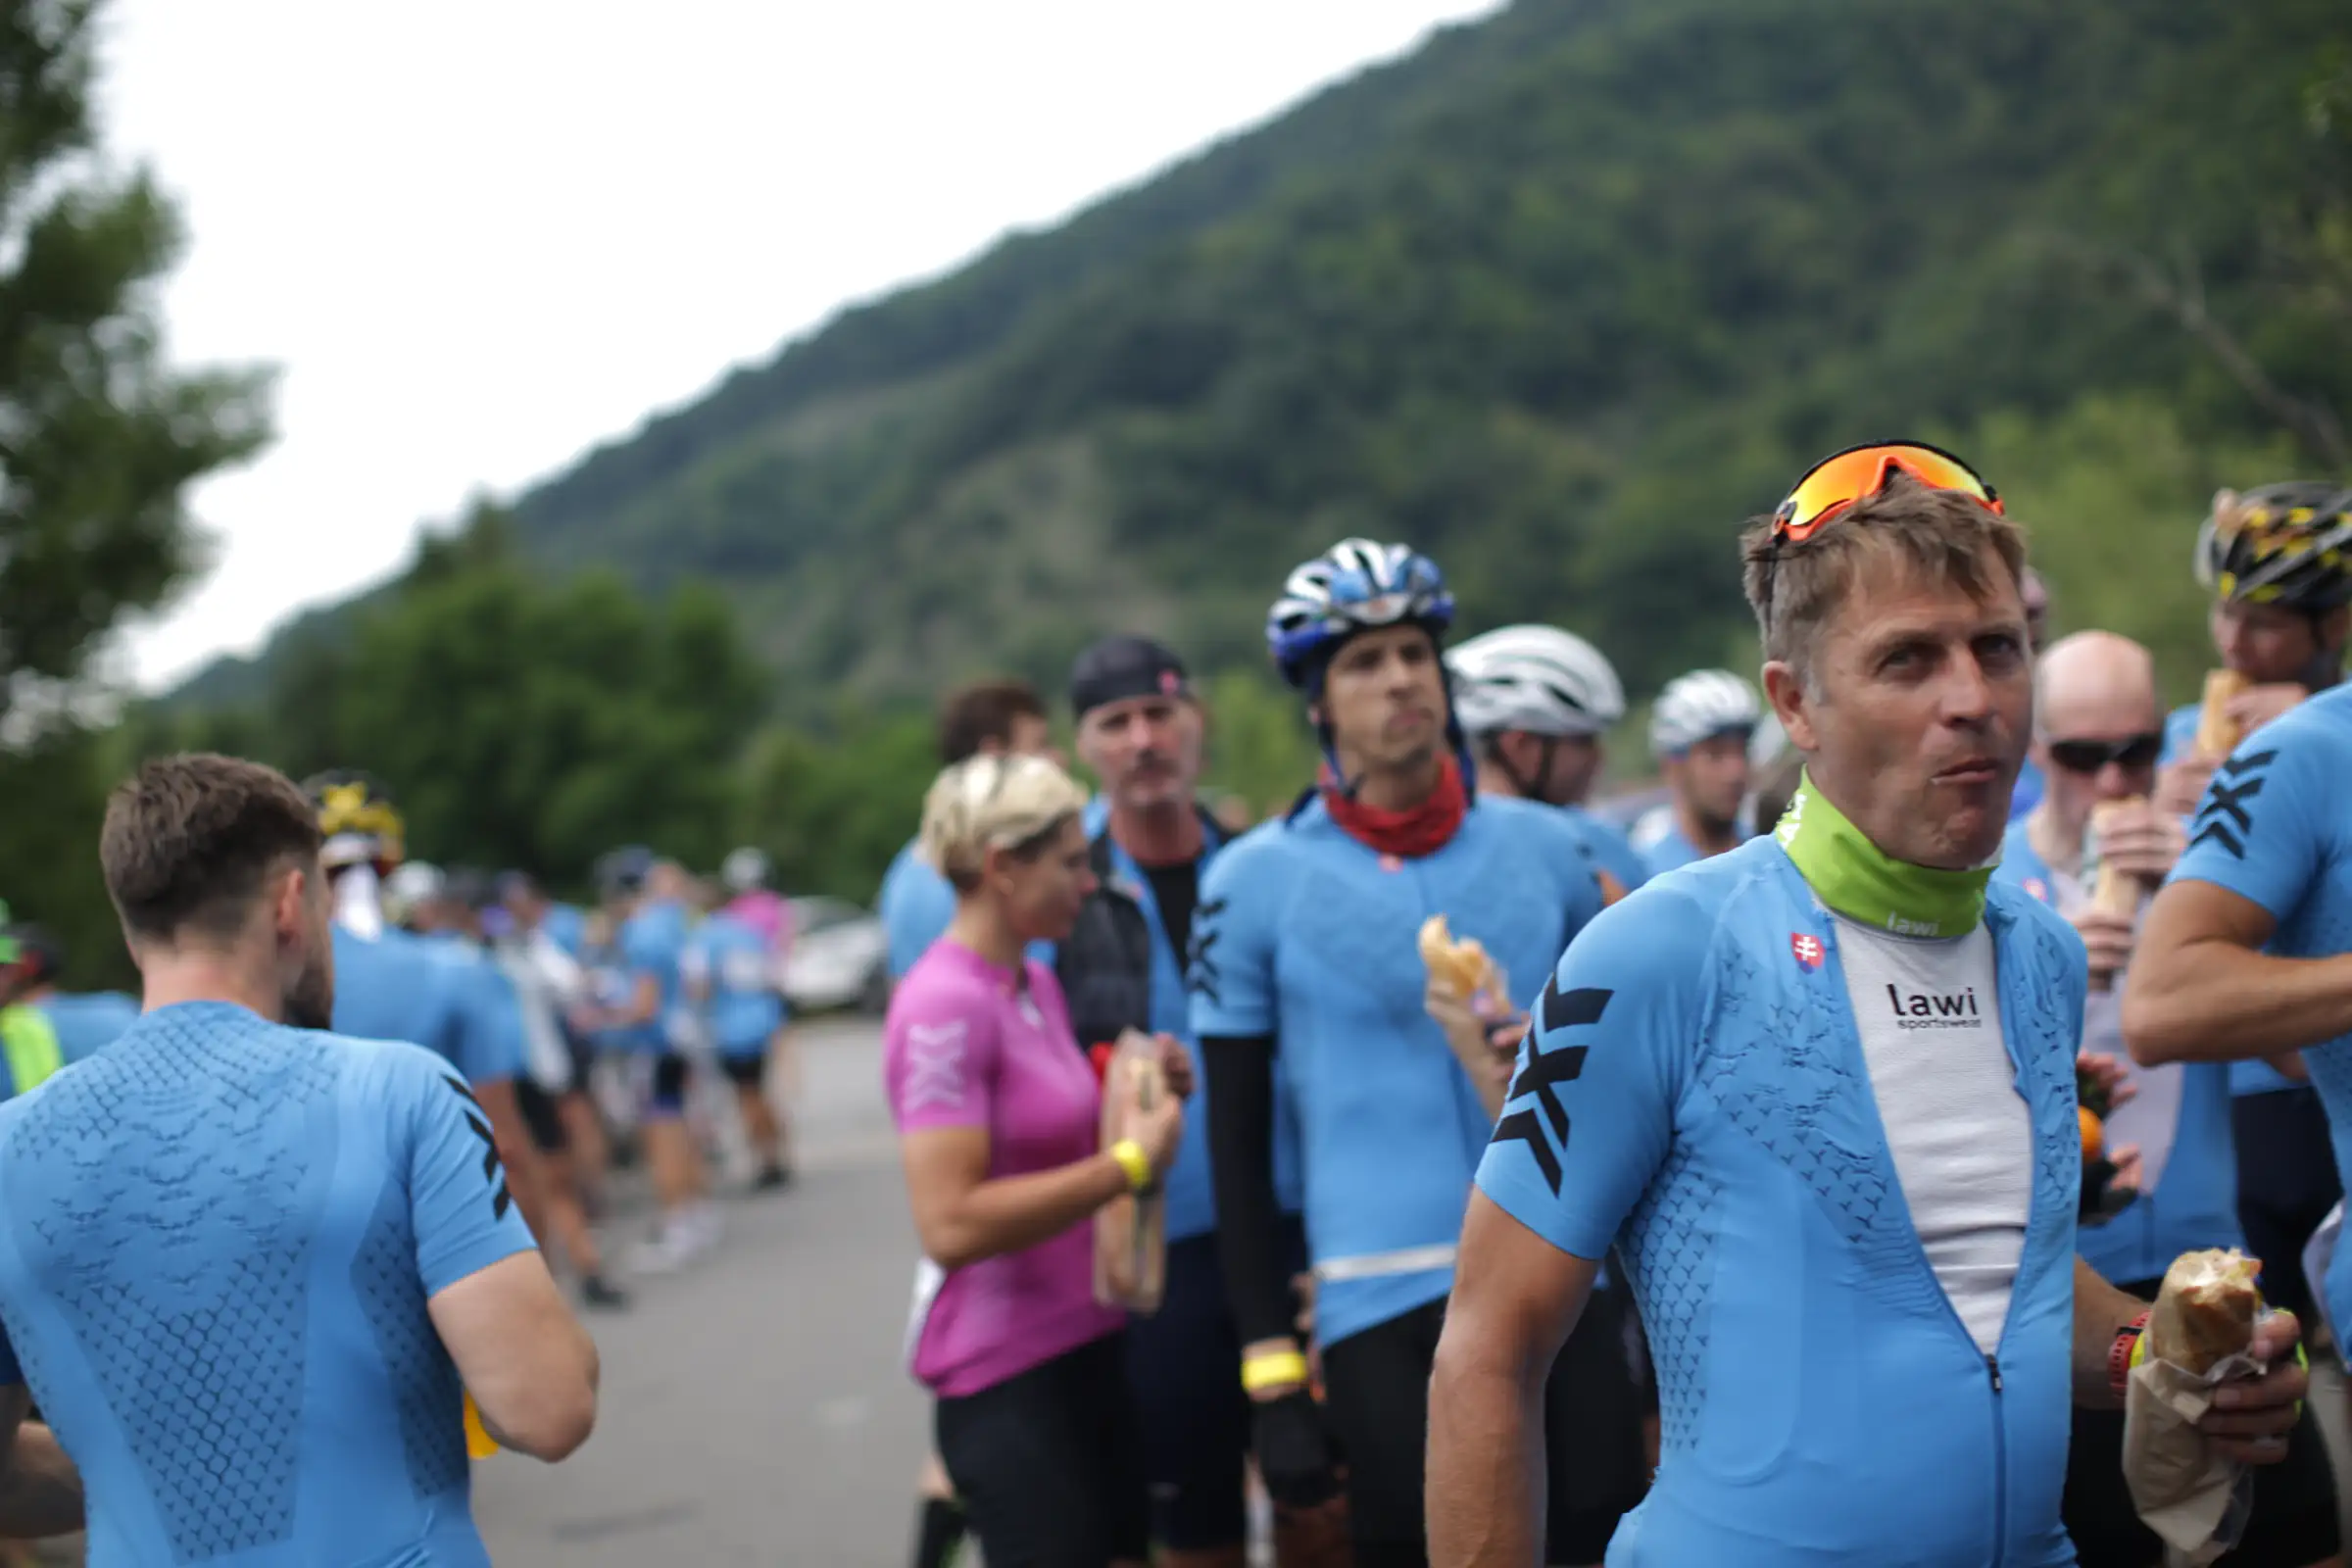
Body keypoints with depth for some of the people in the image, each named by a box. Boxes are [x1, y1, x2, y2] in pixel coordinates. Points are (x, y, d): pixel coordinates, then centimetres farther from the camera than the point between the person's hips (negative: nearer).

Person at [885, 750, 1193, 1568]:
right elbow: (950, 1225, -24)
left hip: (1091, 1346, 9)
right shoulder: (944, 1006, -17)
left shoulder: (1037, 984, 9)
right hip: (1009, 1377, -8)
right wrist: (1128, 1163, -19)